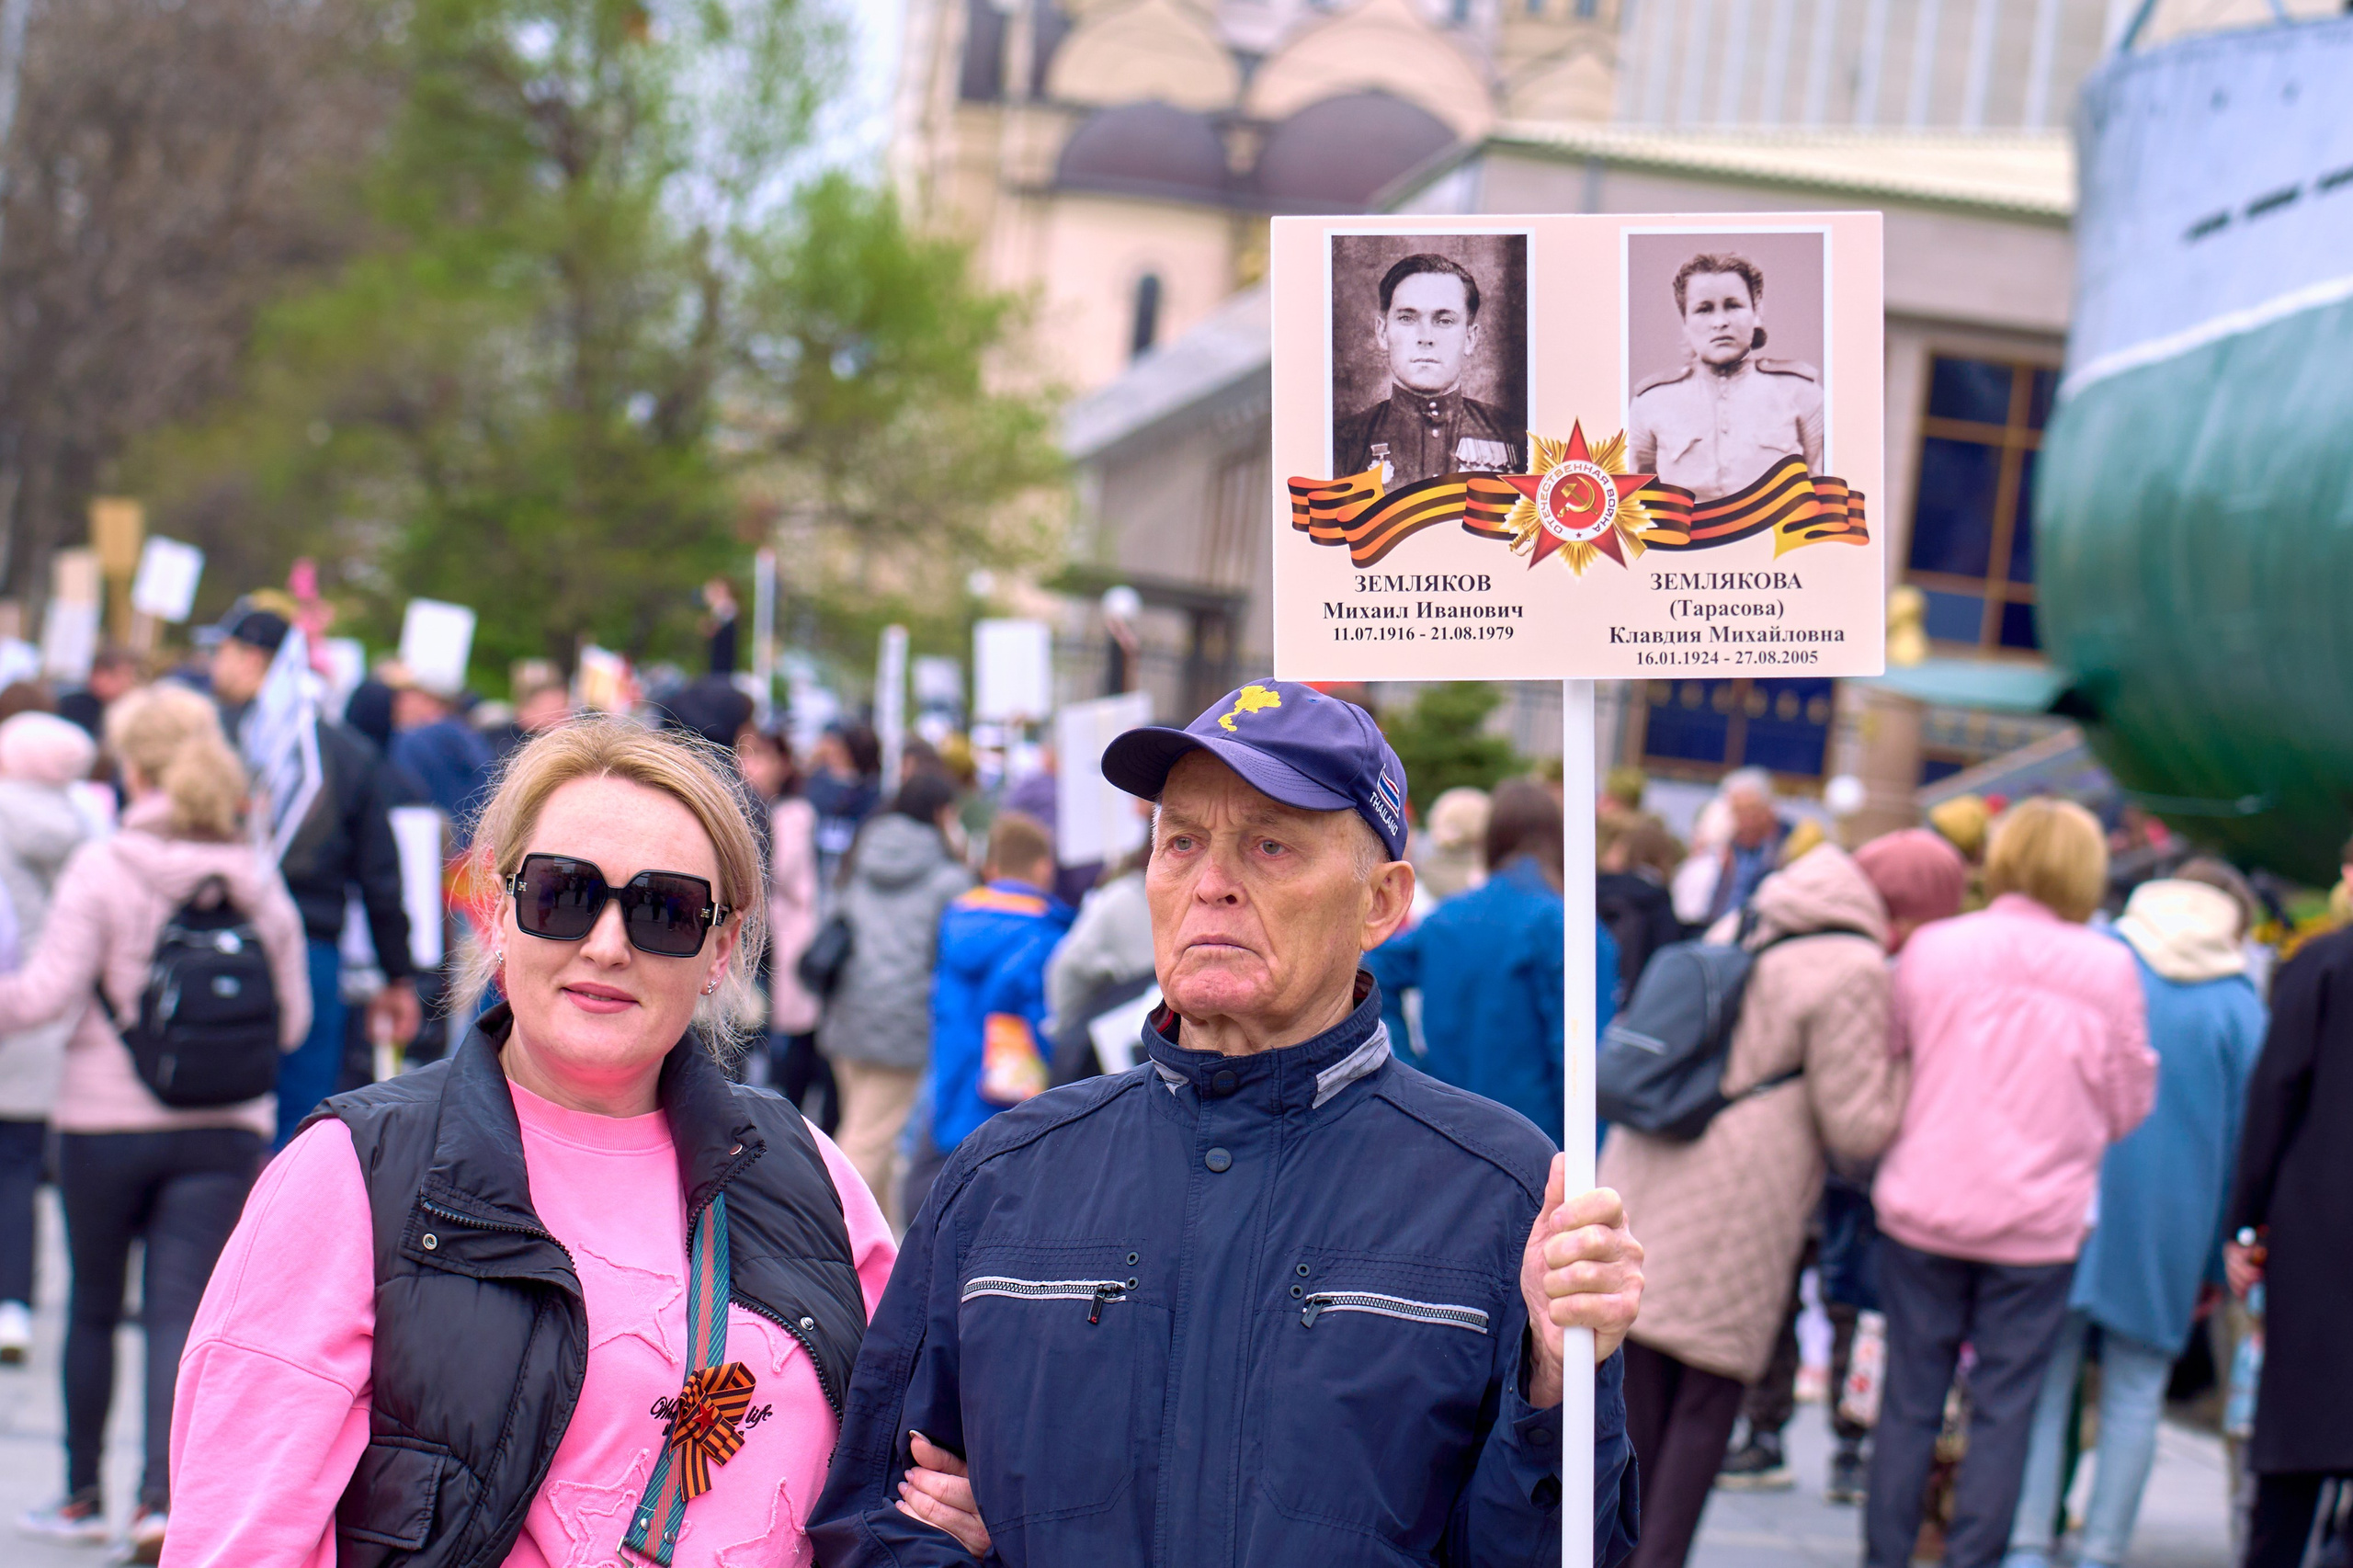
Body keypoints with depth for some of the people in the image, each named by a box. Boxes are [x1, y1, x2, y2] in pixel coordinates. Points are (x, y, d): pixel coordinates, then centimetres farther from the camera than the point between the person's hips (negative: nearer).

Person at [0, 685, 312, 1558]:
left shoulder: (102, 868, -9)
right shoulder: (258, 880, 2)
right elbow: (292, 1020, 7)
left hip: (107, 1121, -2)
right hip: (225, 1130, 2)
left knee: (93, 1311, 14)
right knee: (180, 1315, 0)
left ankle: (82, 1496, 26)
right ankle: (163, 1496, -16)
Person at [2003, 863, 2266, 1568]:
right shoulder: (2239, 1006, 2)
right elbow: (2243, 1136, 4)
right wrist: (2218, 1261, 10)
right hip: (2167, 1220, 0)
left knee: (2044, 1381, 6)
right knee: (2135, 1394, 8)